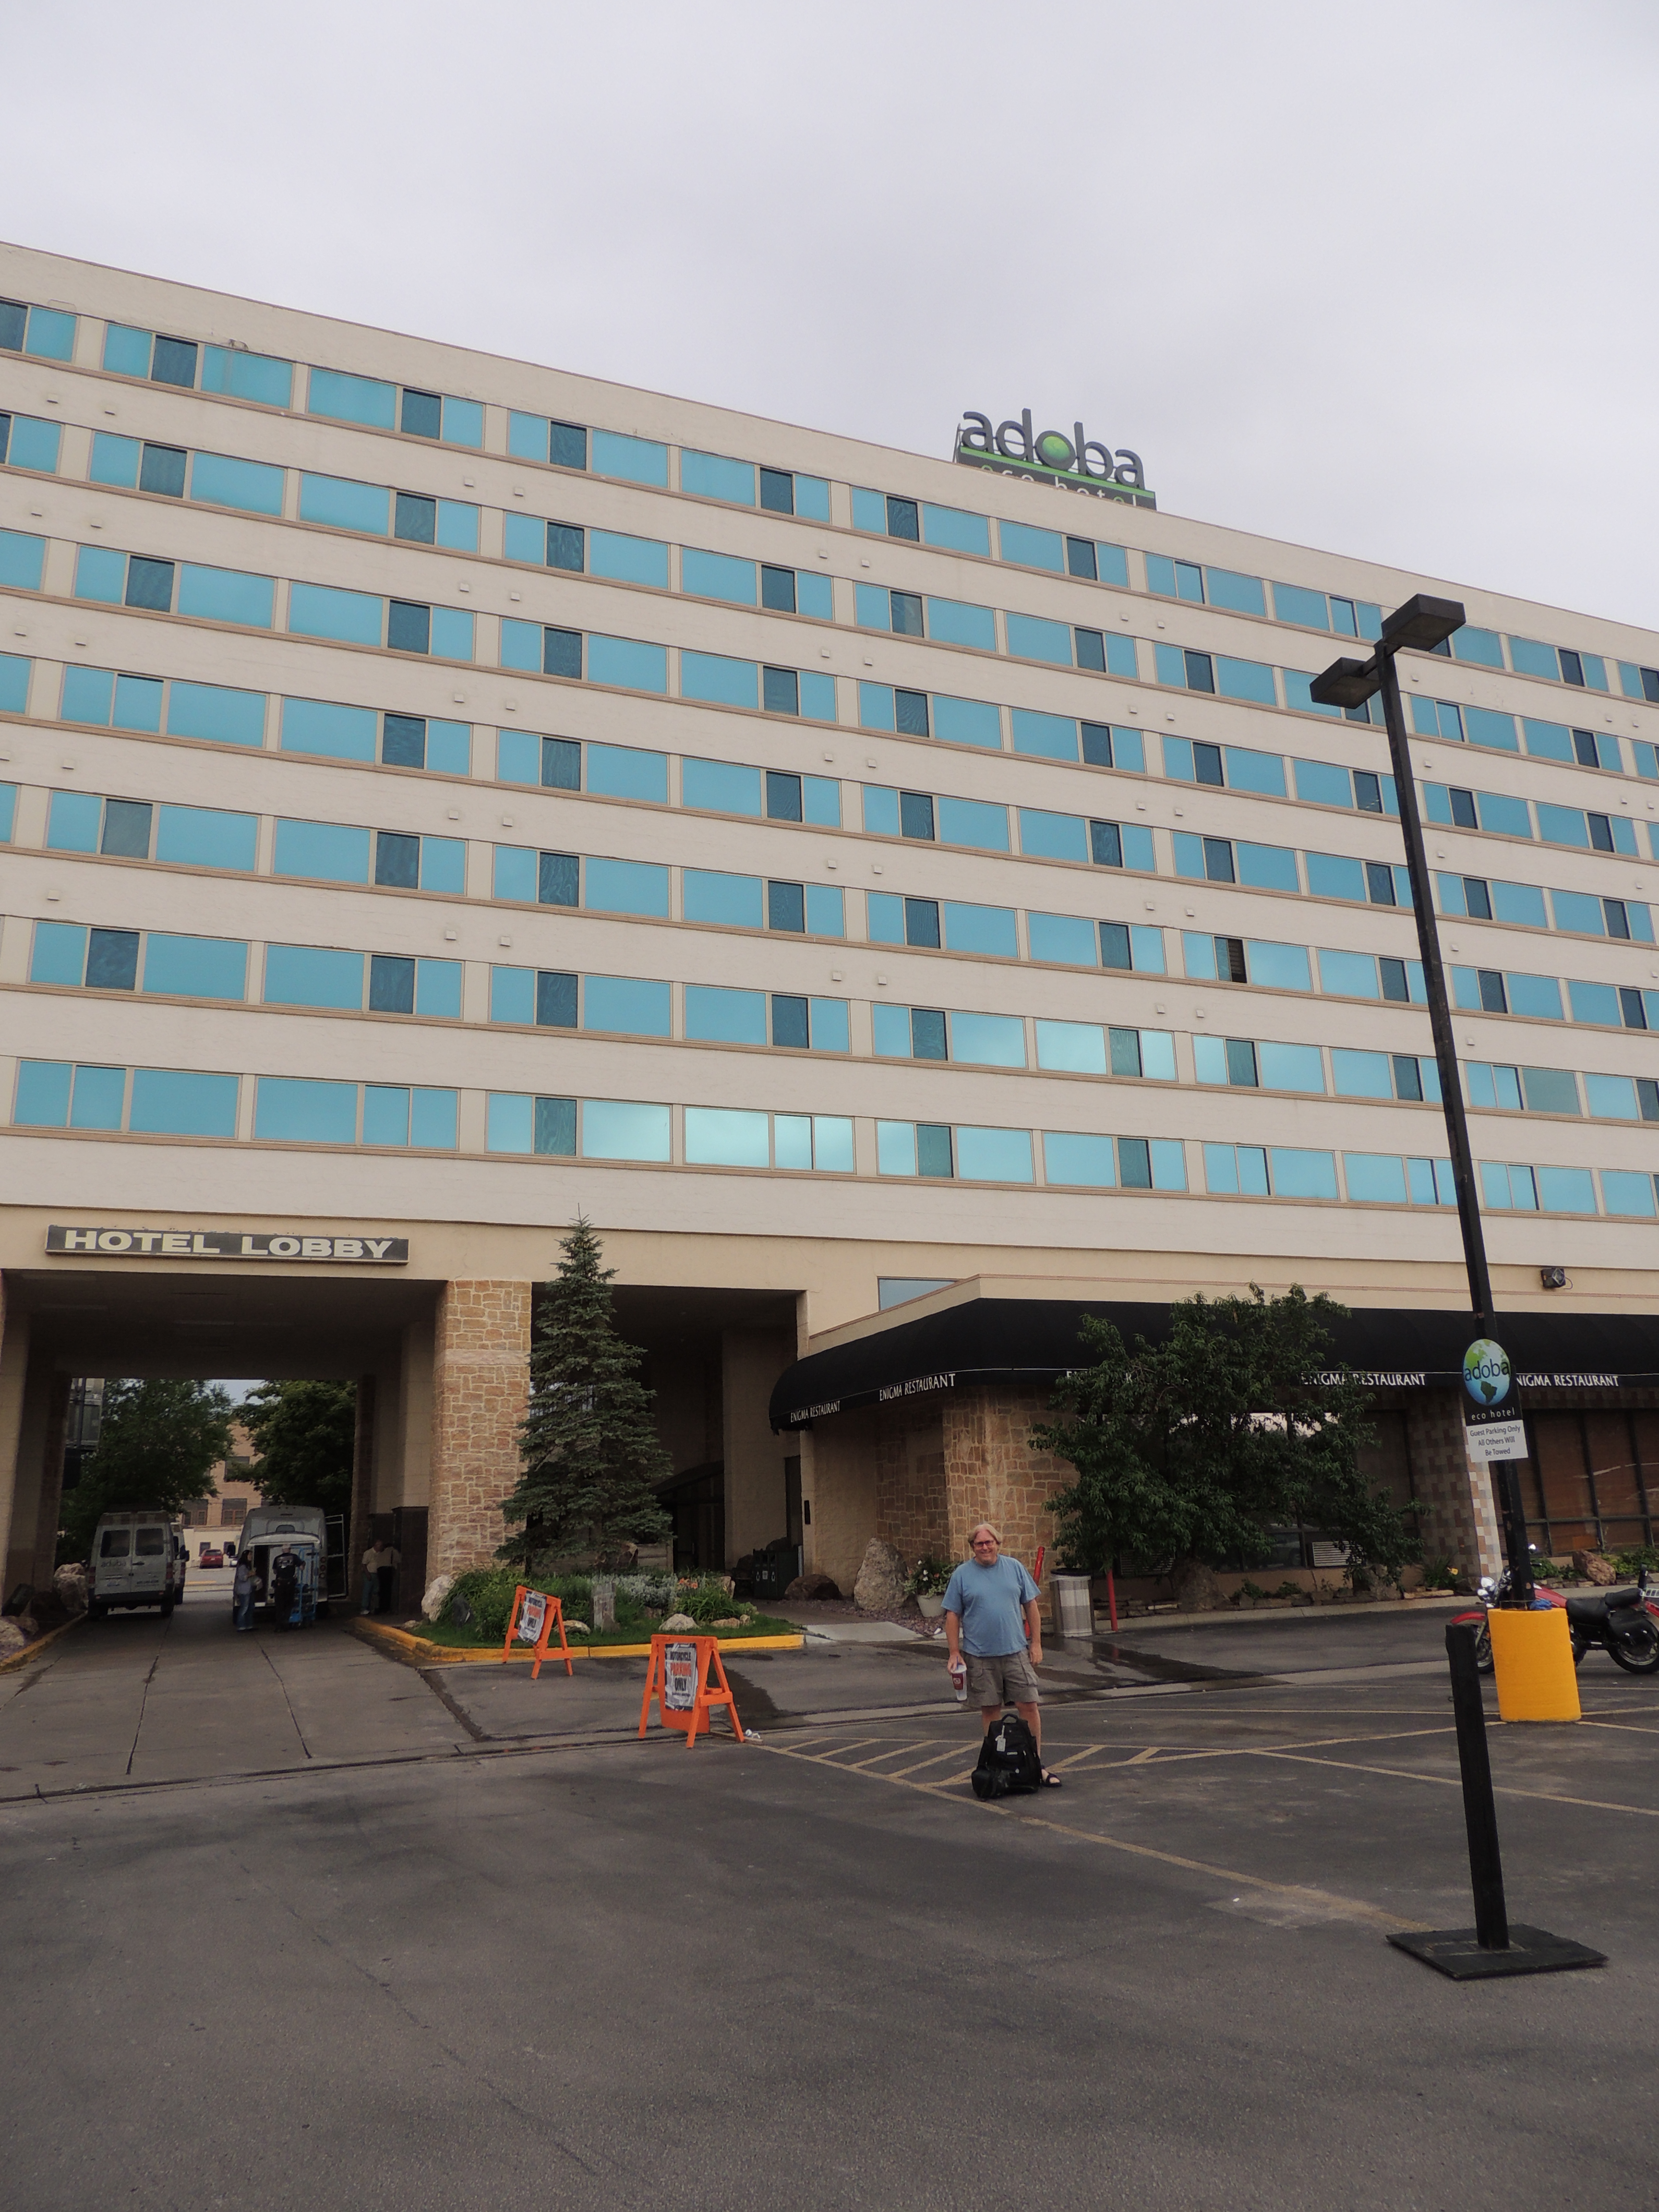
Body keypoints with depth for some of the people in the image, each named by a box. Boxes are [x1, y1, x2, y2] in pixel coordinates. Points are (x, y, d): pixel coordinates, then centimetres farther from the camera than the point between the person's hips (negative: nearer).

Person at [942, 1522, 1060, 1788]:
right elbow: (953, 1616, 2)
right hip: (980, 1656, -1)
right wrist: (954, 1653, -3)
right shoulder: (962, 1575, 0)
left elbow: (1031, 1606, 9)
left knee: (1029, 1706, -1)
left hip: (1016, 1652, 1)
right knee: (989, 1711, 7)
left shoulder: (1014, 1568, 5)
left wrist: (1036, 1643, 4)